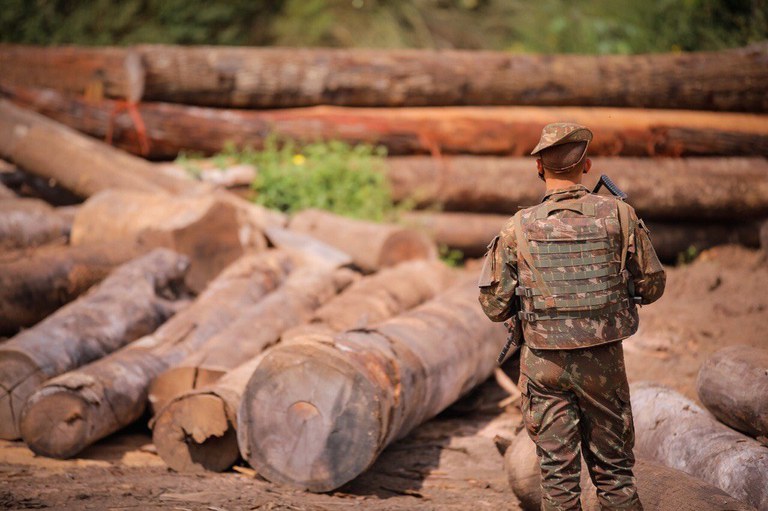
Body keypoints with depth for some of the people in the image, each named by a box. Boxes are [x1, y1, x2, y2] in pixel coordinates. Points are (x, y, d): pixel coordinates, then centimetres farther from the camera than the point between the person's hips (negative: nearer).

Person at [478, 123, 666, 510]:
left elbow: (494, 306, -2)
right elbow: (652, 286, 0)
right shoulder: (619, 215, -7)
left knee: (557, 473, 7)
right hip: (602, 362, 0)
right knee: (613, 471, 12)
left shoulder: (518, 229, -6)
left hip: (544, 363, 0)